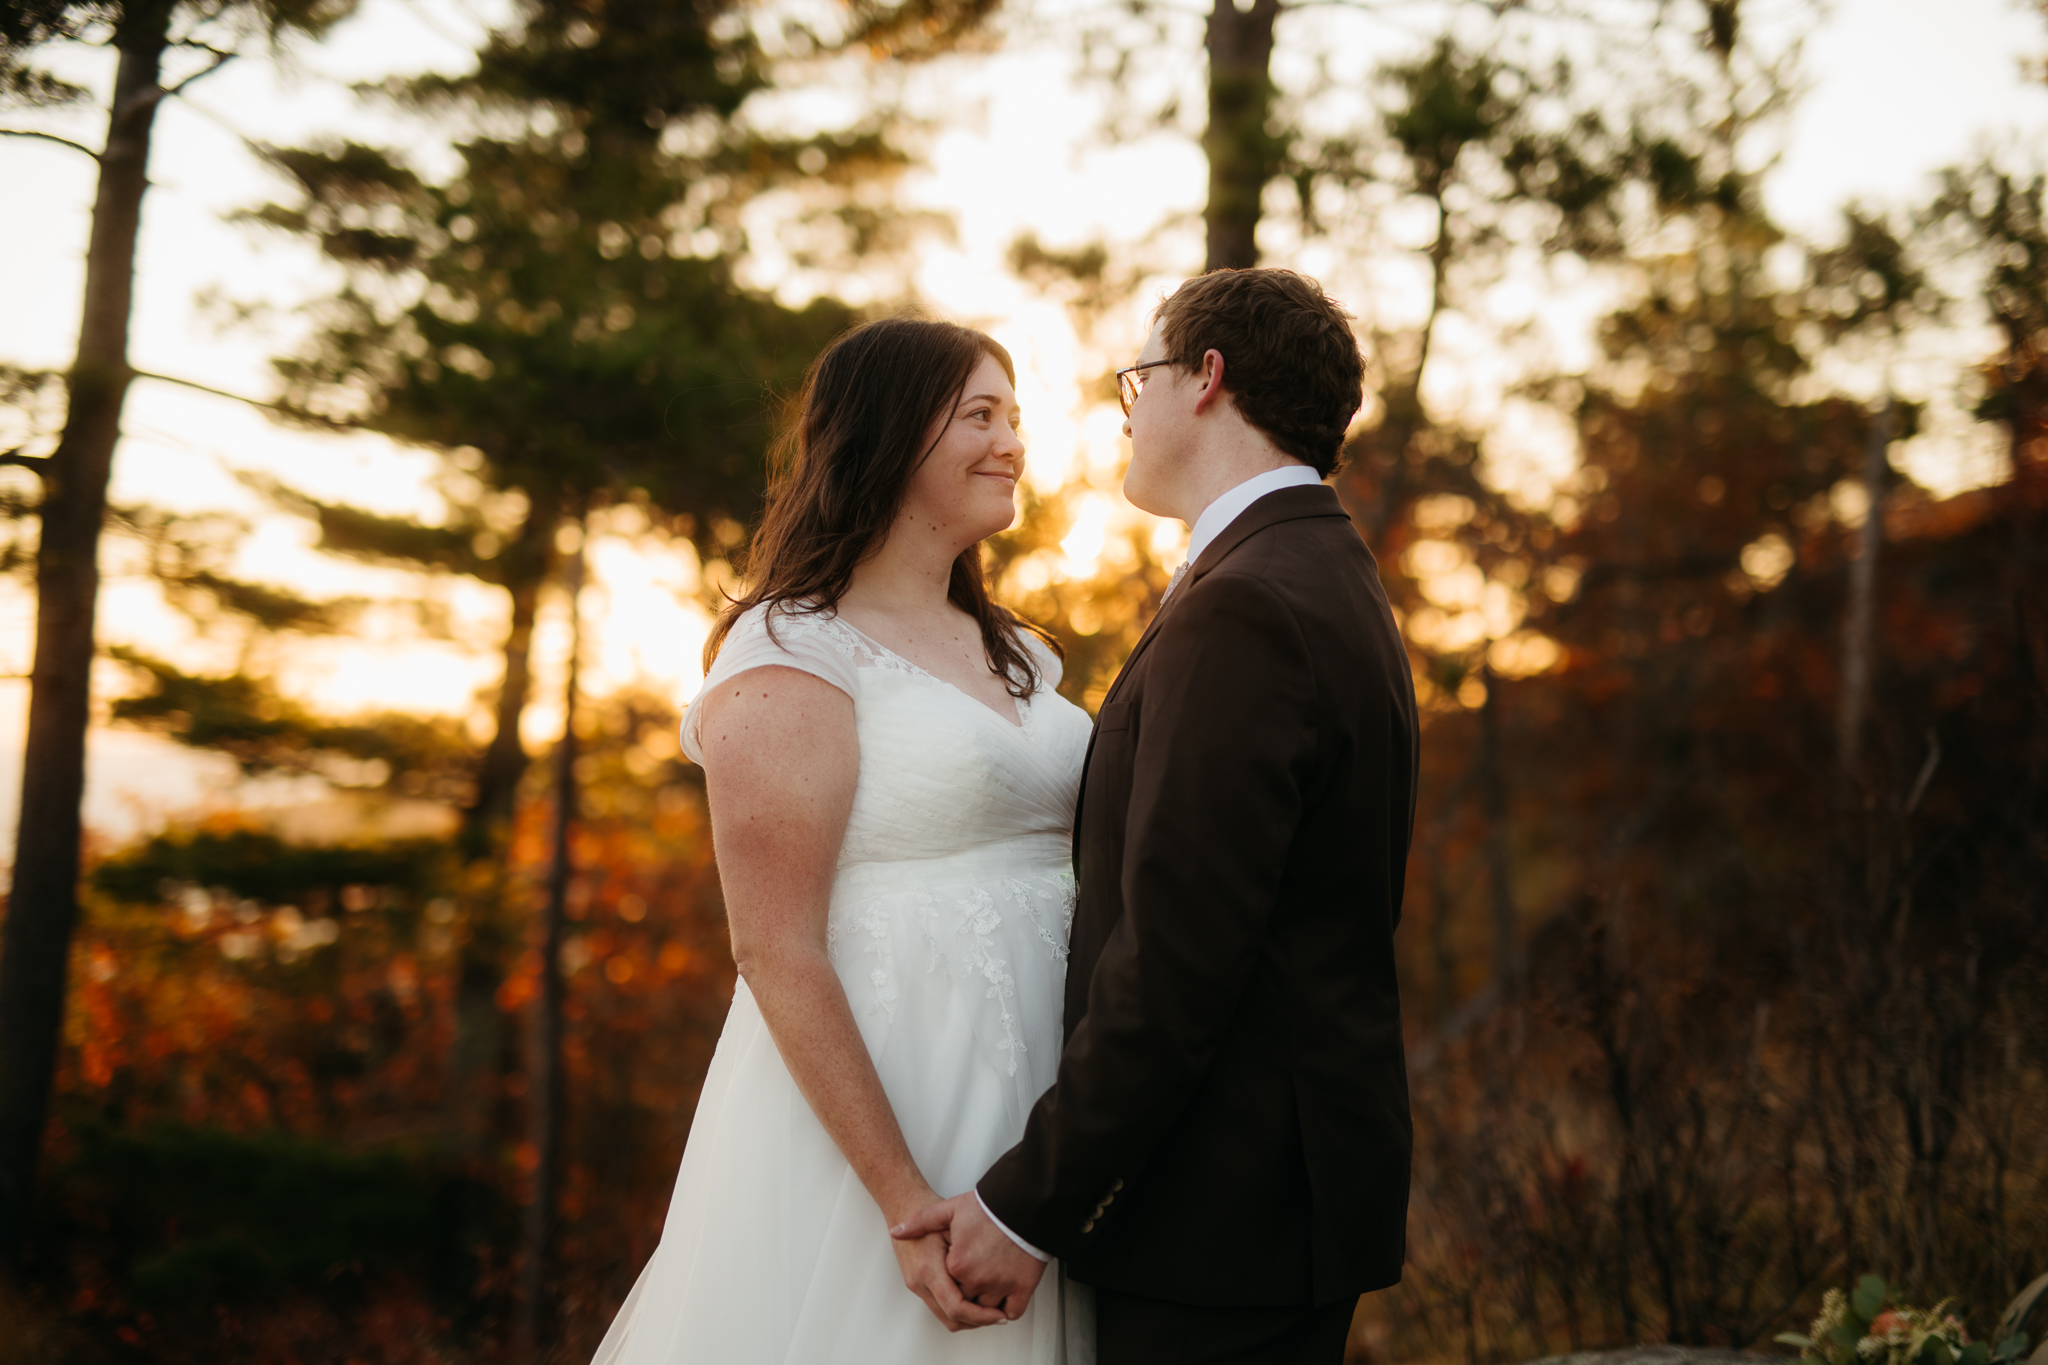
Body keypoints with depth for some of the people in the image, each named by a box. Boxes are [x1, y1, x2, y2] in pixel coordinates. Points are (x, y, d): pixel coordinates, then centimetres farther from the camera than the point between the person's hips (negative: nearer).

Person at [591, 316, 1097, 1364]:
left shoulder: (1014, 653, 14)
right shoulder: (792, 657, -10)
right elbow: (777, 953, -16)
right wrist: (906, 1203, -21)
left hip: (1026, 1115, 7)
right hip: (861, 1114, -7)